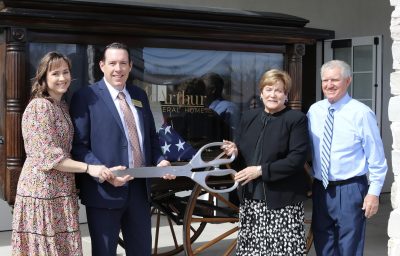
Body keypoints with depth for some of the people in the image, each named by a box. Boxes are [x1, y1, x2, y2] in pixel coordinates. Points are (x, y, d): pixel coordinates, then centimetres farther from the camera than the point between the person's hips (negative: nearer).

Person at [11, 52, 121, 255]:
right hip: (43, 190, -8)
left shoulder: (62, 106, 13)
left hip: (62, 190, 8)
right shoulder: (40, 106, -15)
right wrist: (88, 168, -22)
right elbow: (49, 156, -20)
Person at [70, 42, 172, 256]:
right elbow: (78, 145, -11)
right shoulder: (86, 97, -7)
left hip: (139, 187, 6)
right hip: (104, 189, -6)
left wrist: (160, 160, 1)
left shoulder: (139, 95, 13)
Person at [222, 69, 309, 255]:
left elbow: (297, 158, -13)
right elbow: (242, 155, 19)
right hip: (250, 199, 5)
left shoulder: (296, 119, -4)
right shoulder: (248, 117, 13)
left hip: (282, 200, -5)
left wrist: (261, 170, -17)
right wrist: (234, 152, -5)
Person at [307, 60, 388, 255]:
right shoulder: (314, 111, 3)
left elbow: (376, 157, -9)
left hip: (349, 190, -5)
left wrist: (374, 192, -9)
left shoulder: (361, 113, -12)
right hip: (320, 189, 5)